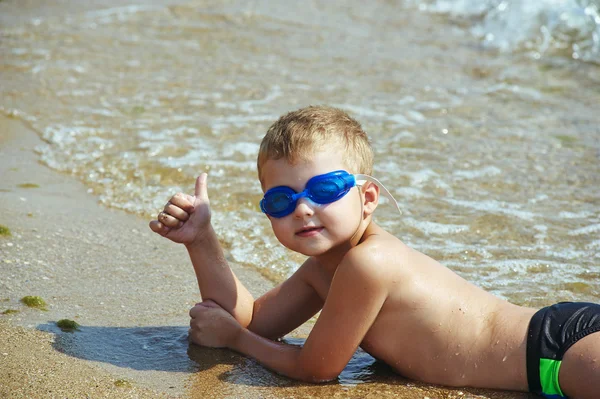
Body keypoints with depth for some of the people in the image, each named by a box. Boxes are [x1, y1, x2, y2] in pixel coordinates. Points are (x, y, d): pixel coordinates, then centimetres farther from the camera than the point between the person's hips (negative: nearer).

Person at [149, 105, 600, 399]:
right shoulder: (325, 263, 7)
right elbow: (255, 319, 14)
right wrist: (202, 238, 5)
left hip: (560, 348, -9)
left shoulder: (368, 263, -21)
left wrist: (231, 337, 3)